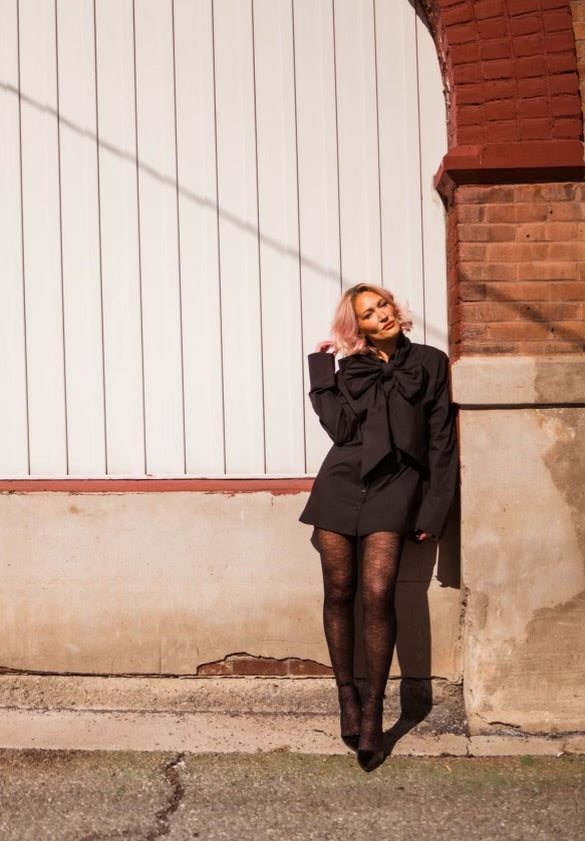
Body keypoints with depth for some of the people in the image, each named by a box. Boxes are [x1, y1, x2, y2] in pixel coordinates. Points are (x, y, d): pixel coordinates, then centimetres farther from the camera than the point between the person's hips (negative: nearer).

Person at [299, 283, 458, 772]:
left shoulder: (429, 363, 9)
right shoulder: (351, 369, 13)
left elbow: (441, 440, 6)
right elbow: (340, 428, -3)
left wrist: (434, 509, -1)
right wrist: (321, 370, -2)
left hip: (395, 485, -2)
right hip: (342, 481, 2)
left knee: (378, 594, -13)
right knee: (339, 593, 3)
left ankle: (373, 712, -3)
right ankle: (347, 695, 18)